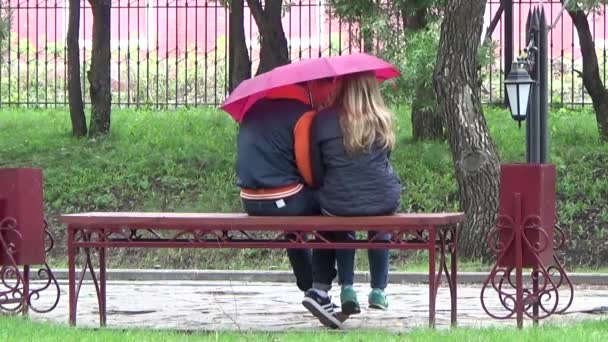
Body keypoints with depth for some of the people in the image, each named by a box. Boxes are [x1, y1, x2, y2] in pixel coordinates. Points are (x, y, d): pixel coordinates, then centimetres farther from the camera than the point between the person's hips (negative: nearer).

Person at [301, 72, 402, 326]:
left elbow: (316, 171, 2)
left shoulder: (323, 121, -4)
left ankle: (347, 288, 24)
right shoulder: (383, 120, 0)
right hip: (383, 202, 1)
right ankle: (378, 291, 34)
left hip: (337, 204, -1)